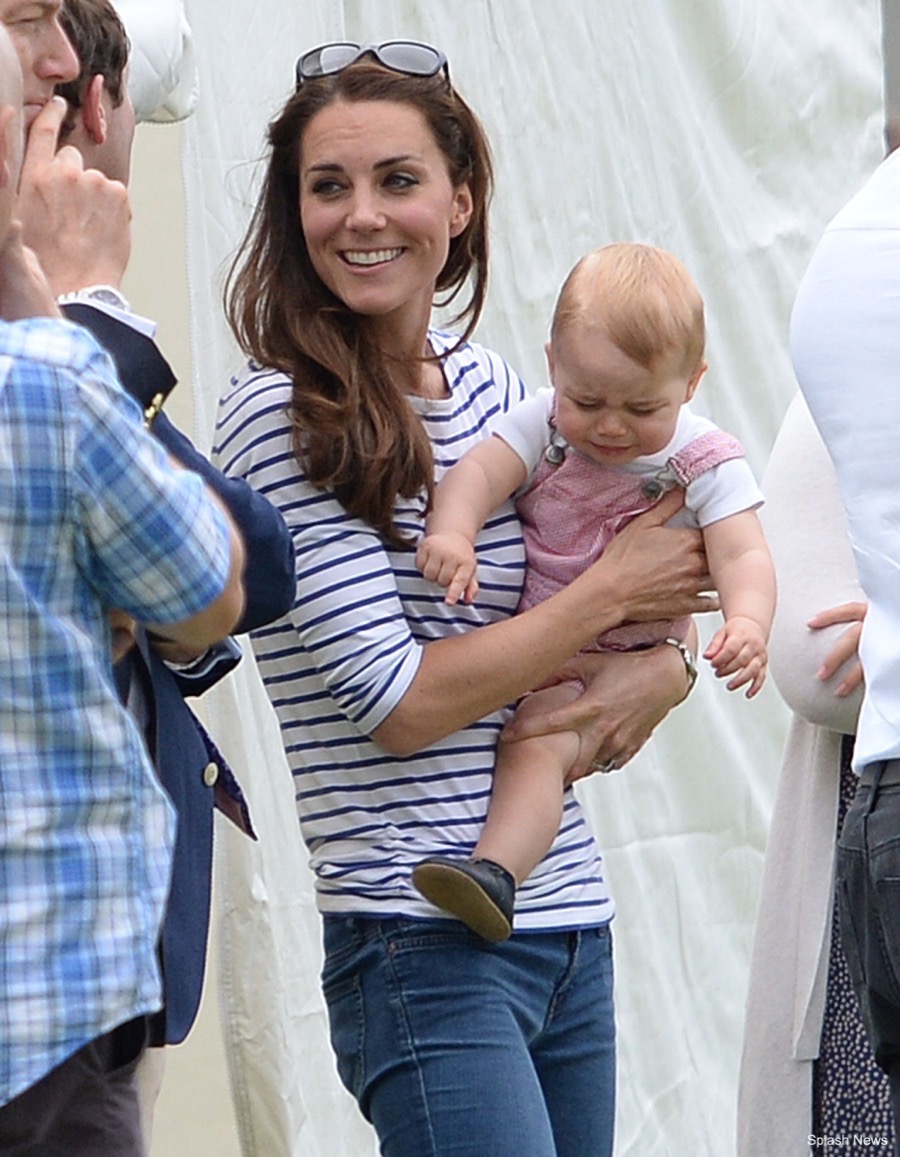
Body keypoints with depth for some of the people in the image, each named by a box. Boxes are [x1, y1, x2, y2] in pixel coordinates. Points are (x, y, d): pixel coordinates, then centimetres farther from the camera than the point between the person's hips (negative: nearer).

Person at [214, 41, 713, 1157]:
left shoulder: (489, 386, 11)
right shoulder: (277, 418, -9)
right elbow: (397, 702, -14)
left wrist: (661, 670, -3)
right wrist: (613, 593, -8)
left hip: (568, 923, 7)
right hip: (427, 941, -7)